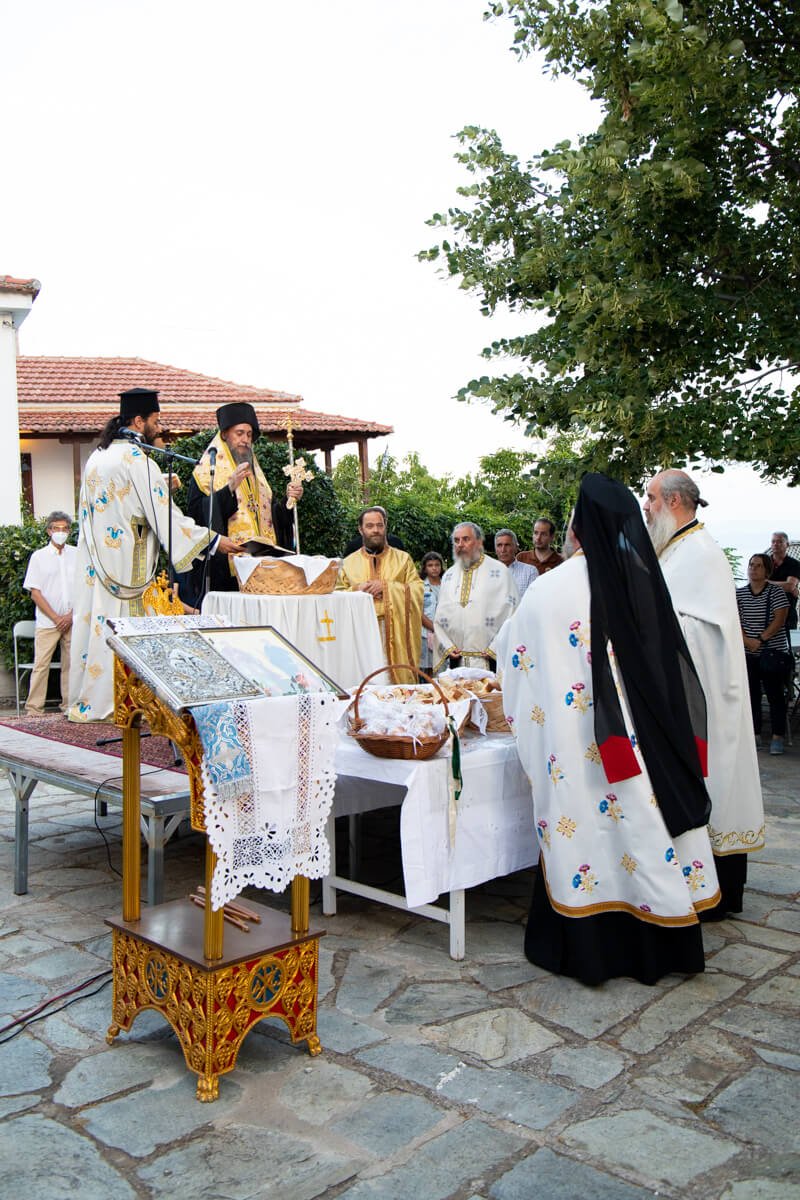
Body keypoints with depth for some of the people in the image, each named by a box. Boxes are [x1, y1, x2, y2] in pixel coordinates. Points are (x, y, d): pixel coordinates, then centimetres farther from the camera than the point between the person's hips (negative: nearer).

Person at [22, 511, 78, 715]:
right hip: (47, 622, -2)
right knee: (41, 664, -4)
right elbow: (35, 592, -1)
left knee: (71, 664, 4)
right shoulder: (39, 556, 3)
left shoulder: (77, 555, 8)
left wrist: (71, 615, -4)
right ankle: (34, 708, -1)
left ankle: (69, 705, 11)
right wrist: (55, 617, -7)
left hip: (73, 620, 2)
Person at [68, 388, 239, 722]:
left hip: (92, 561, 8)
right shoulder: (137, 460, -13)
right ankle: (104, 703, 2)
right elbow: (165, 517, -15)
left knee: (91, 622, 10)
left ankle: (84, 701, 15)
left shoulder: (97, 456, 13)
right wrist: (214, 541, -9)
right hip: (122, 565, -8)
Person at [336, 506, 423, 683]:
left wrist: (387, 586, -10)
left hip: (396, 635, 0)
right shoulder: (349, 562, 14)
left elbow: (417, 591, 1)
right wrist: (356, 590, -8)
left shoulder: (403, 558, 12)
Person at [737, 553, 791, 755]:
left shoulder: (776, 592, -1)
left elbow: (780, 619, -9)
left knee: (775, 695, -3)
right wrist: (748, 641, -14)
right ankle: (755, 735, 12)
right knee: (751, 695, 5)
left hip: (773, 652, -3)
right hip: (748, 654, 3)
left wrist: (761, 639, -17)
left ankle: (777, 737, 2)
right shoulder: (739, 594, 7)